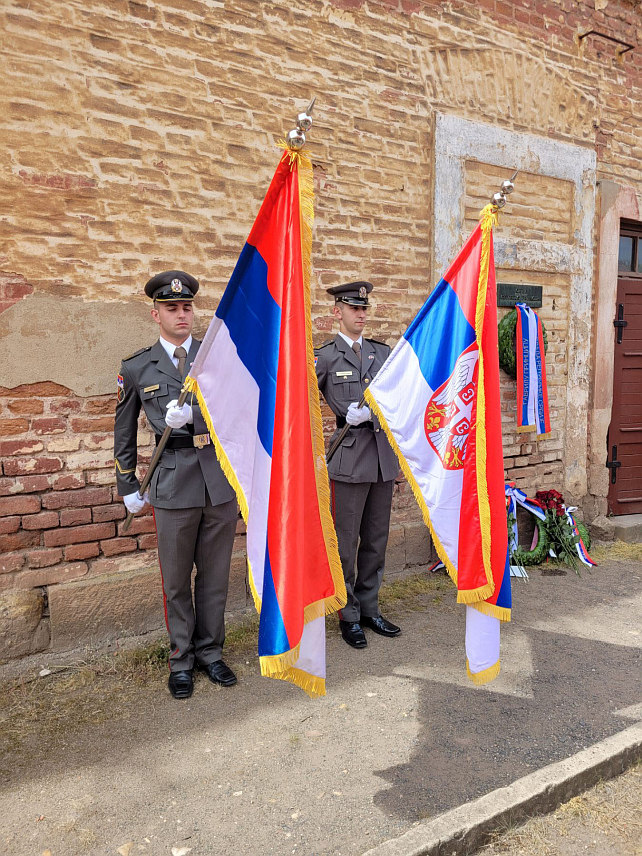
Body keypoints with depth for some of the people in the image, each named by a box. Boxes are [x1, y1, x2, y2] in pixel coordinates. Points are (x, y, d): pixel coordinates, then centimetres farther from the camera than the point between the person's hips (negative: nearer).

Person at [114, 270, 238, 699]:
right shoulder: (137, 368, 5)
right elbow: (124, 433, 12)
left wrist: (190, 414, -24)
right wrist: (129, 487, 13)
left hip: (221, 479, 1)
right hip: (174, 484, -1)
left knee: (215, 575, 12)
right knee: (176, 580, 9)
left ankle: (210, 652, 30)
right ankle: (181, 660, 27)